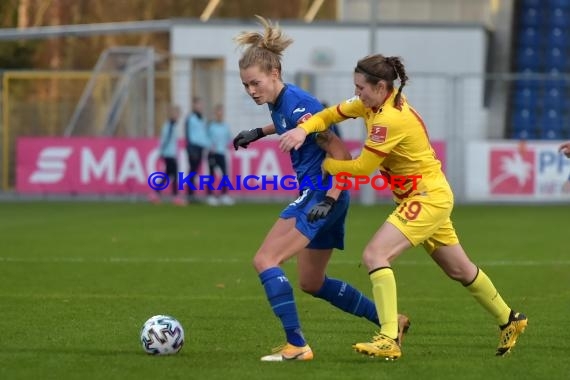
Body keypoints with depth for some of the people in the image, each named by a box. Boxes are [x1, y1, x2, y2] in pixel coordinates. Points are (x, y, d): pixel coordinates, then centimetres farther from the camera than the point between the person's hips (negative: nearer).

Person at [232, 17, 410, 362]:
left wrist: (329, 200, -28)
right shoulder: (278, 103, 6)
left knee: (265, 260, -15)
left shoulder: (296, 106, -21)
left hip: (322, 195, -10)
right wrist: (260, 132, 22)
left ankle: (297, 345, -18)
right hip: (315, 194, 10)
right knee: (313, 284, 18)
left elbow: (341, 155, -21)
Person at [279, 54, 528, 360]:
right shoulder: (372, 103, 1)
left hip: (428, 199, -10)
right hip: (430, 196, 10)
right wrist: (303, 129, -14)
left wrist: (326, 165, -8)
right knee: (459, 270, 21)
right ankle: (509, 320, 37)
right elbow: (331, 114, 5)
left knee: (374, 254, -21)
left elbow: (363, 167, -21)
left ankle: (389, 340, -26)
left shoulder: (391, 119, -26)